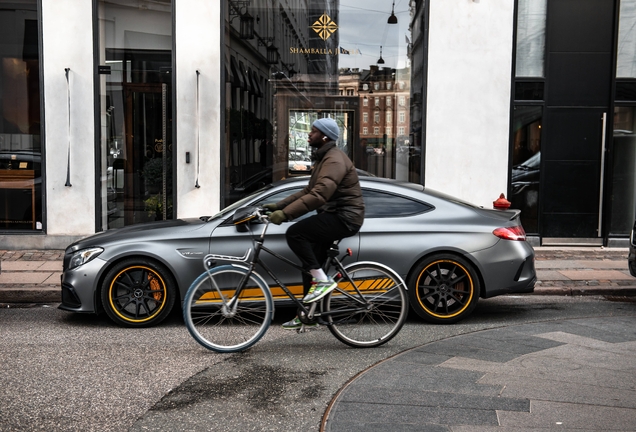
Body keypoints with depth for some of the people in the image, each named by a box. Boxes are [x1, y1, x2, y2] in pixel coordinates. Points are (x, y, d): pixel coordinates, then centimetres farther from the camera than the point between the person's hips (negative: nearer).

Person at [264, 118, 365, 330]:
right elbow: (308, 191, 19)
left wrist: (285, 213, -32)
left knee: (295, 233, -23)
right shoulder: (323, 158, 19)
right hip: (333, 217, 11)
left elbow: (319, 195, -29)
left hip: (344, 218, -10)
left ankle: (322, 280, -16)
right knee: (310, 264, 11)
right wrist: (278, 206, 11)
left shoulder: (335, 160, -16)